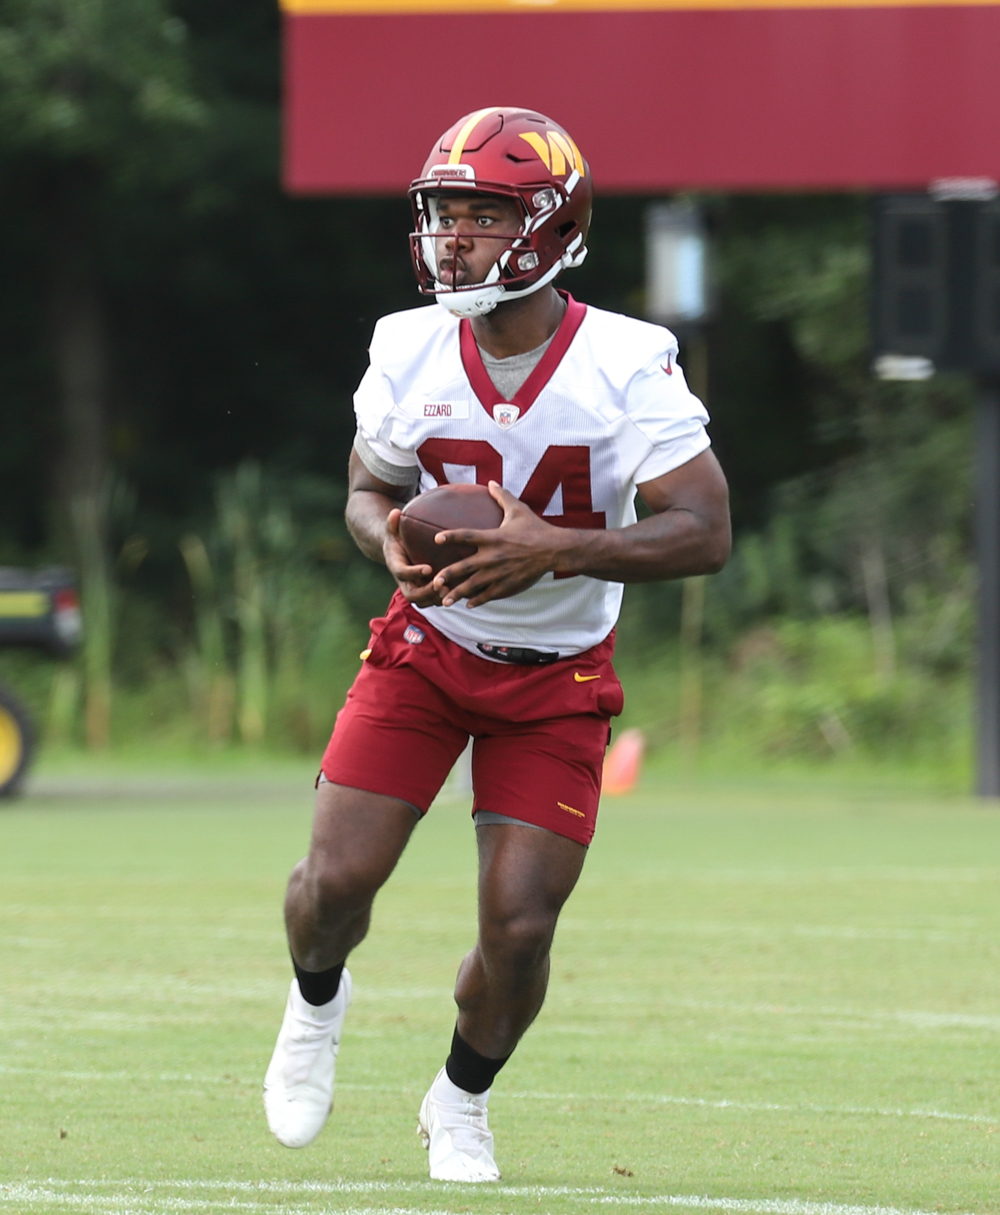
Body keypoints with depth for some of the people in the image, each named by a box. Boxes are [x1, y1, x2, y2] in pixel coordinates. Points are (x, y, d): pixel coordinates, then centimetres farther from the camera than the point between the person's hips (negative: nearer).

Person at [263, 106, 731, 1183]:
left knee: (518, 929, -8)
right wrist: (390, 543, -17)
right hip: (427, 646, 2)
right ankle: (316, 997, 27)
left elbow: (705, 533, -22)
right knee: (338, 878, -10)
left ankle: (460, 1101, 22)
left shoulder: (626, 366, -20)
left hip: (558, 677, -2)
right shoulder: (410, 352, -10)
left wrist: (554, 549, -34)